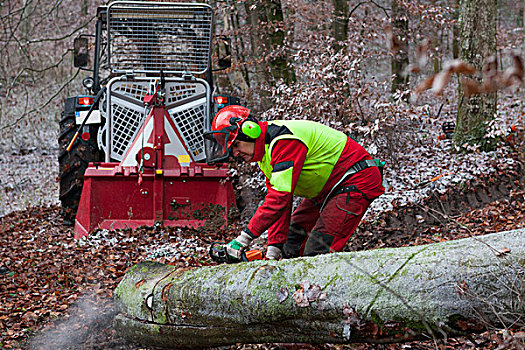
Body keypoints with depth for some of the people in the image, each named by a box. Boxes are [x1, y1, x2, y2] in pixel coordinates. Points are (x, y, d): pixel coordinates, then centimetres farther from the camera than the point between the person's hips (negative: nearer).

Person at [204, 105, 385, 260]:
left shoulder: (284, 141, -26)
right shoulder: (264, 150, 6)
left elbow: (280, 197, -32)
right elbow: (275, 199, 5)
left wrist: (244, 238, -32)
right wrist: (274, 249, -5)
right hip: (327, 190, 11)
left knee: (317, 252, -18)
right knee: (291, 240, 12)